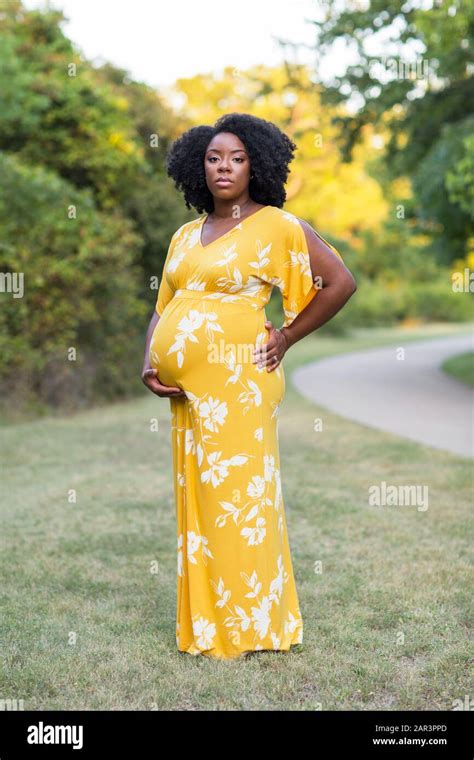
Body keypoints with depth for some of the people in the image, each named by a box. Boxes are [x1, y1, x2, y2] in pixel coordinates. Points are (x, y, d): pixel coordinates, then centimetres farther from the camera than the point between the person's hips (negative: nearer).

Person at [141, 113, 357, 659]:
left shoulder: (276, 225, -2)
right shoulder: (185, 235, 16)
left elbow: (341, 282, -4)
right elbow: (162, 308, 19)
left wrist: (287, 337, -3)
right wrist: (149, 365, 4)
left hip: (238, 385, -6)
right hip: (185, 389, 6)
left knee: (237, 497, -2)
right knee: (195, 498, 9)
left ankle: (251, 624, 12)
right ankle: (205, 621, 20)